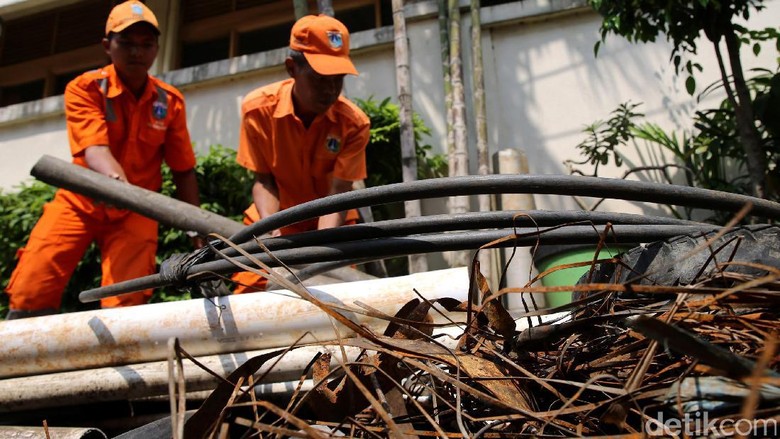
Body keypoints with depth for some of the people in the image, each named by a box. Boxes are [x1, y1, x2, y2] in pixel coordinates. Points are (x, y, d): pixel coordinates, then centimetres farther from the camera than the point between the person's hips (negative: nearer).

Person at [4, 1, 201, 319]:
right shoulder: (85, 89, -9)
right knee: (29, 294, -14)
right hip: (80, 202, 0)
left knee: (126, 304, -14)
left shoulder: (170, 101, -3)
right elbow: (94, 149, -26)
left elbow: (184, 172, 0)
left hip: (134, 212, 1)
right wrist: (116, 181, -48)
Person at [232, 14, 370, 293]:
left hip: (331, 224, 0)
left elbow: (338, 192, -23)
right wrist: (273, 231, -29)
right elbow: (263, 180, -13)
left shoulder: (354, 123, -21)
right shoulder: (258, 108, -19)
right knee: (245, 292, -5)